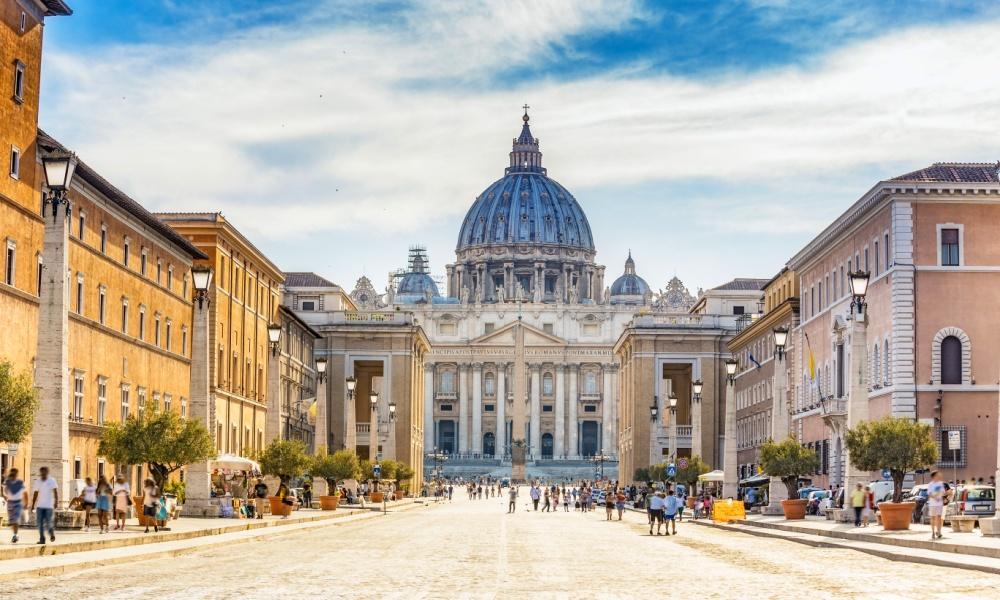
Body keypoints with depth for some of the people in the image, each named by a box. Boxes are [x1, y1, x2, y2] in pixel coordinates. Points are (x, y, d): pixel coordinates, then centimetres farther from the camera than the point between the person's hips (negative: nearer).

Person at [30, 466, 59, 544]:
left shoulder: (52, 481, -3)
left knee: (49, 522, -5)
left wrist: (56, 501, -22)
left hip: (49, 506, -3)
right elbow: (35, 494, 13)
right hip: (39, 506, 3)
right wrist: (33, 505, 13)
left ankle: (52, 534, 21)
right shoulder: (37, 482, 7)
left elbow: (55, 491, -10)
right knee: (40, 523, -1)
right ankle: (42, 539, 4)